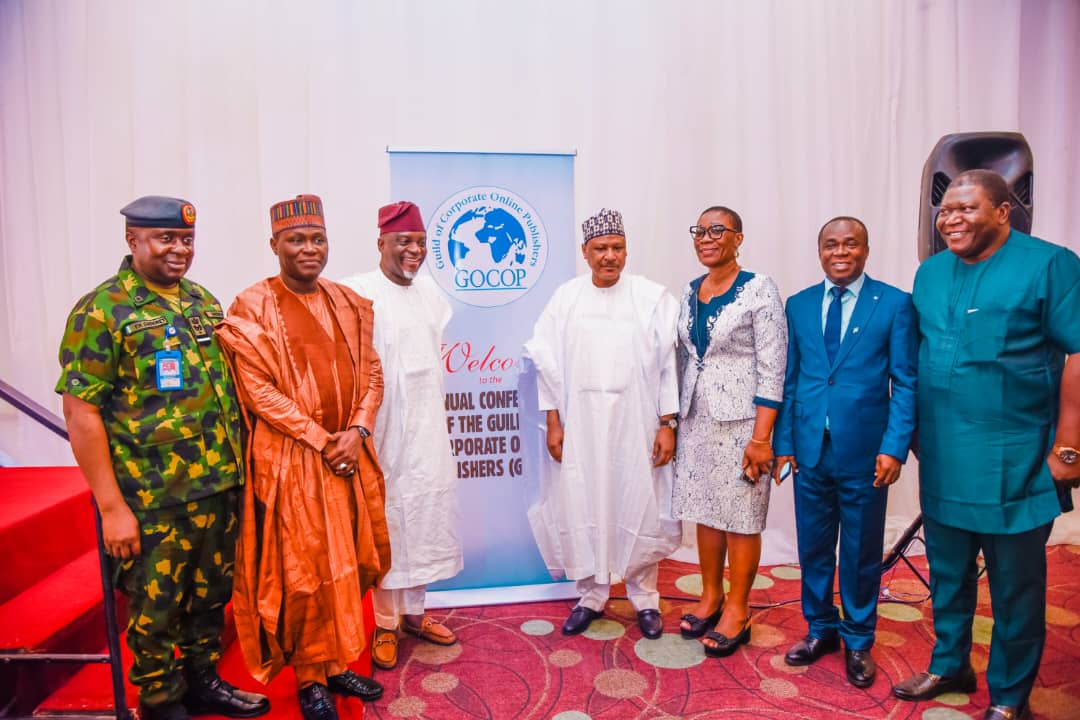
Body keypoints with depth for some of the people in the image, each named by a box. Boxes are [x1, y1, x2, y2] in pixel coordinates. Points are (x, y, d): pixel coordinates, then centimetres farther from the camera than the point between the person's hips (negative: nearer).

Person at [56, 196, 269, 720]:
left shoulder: (205, 303, 9)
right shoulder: (100, 311, -10)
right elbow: (81, 414, -12)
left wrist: (238, 470, 12)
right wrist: (112, 506, -14)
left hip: (220, 489, 6)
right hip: (152, 501, -5)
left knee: (211, 597, 19)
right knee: (156, 611, 11)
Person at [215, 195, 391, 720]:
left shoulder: (348, 303, 9)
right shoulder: (251, 308, -6)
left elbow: (371, 374, 8)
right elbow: (258, 389, -12)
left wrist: (356, 431, -7)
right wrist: (320, 440, -14)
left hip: (349, 454, 5)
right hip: (291, 459, -5)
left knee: (350, 562, 12)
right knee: (304, 569, 4)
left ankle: (336, 662, 29)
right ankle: (311, 677, 22)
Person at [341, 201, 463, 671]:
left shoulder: (430, 291, 8)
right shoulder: (359, 293, -13)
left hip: (427, 427, 6)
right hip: (383, 429, -6)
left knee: (425, 516, 13)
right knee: (386, 520, 5)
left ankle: (414, 612, 31)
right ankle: (385, 623, 22)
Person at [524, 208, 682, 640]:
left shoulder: (652, 297, -2)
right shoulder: (565, 297, 3)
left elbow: (668, 362, -2)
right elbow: (548, 362, 4)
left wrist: (667, 423, -5)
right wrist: (553, 422, 1)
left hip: (636, 423, -1)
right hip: (579, 425, 2)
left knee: (640, 509, 8)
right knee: (581, 509, 7)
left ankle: (645, 599, 29)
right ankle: (591, 596, 28)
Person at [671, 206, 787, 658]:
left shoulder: (759, 290, -9)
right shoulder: (689, 292, 9)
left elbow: (772, 370, -12)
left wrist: (761, 437, -16)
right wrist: (675, 420, 12)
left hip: (740, 420, -5)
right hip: (696, 418, 6)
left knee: (740, 517, 5)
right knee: (704, 511, 14)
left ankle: (737, 611, 21)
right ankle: (710, 597, 31)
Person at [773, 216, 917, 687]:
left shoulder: (895, 304, -2)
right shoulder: (799, 305, 6)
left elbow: (905, 383, -4)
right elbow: (788, 380, 6)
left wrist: (895, 447, -12)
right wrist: (783, 441, 1)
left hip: (864, 452, -2)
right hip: (810, 449, 3)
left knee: (861, 550, 12)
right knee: (813, 546, 14)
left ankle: (858, 641, 30)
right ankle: (820, 628, 33)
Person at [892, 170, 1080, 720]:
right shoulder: (930, 273, 8)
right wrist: (915, 428, 11)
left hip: (1016, 463, -5)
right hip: (942, 460, 5)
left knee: (1015, 585, 10)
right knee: (946, 572, 18)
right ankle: (949, 666, 37)